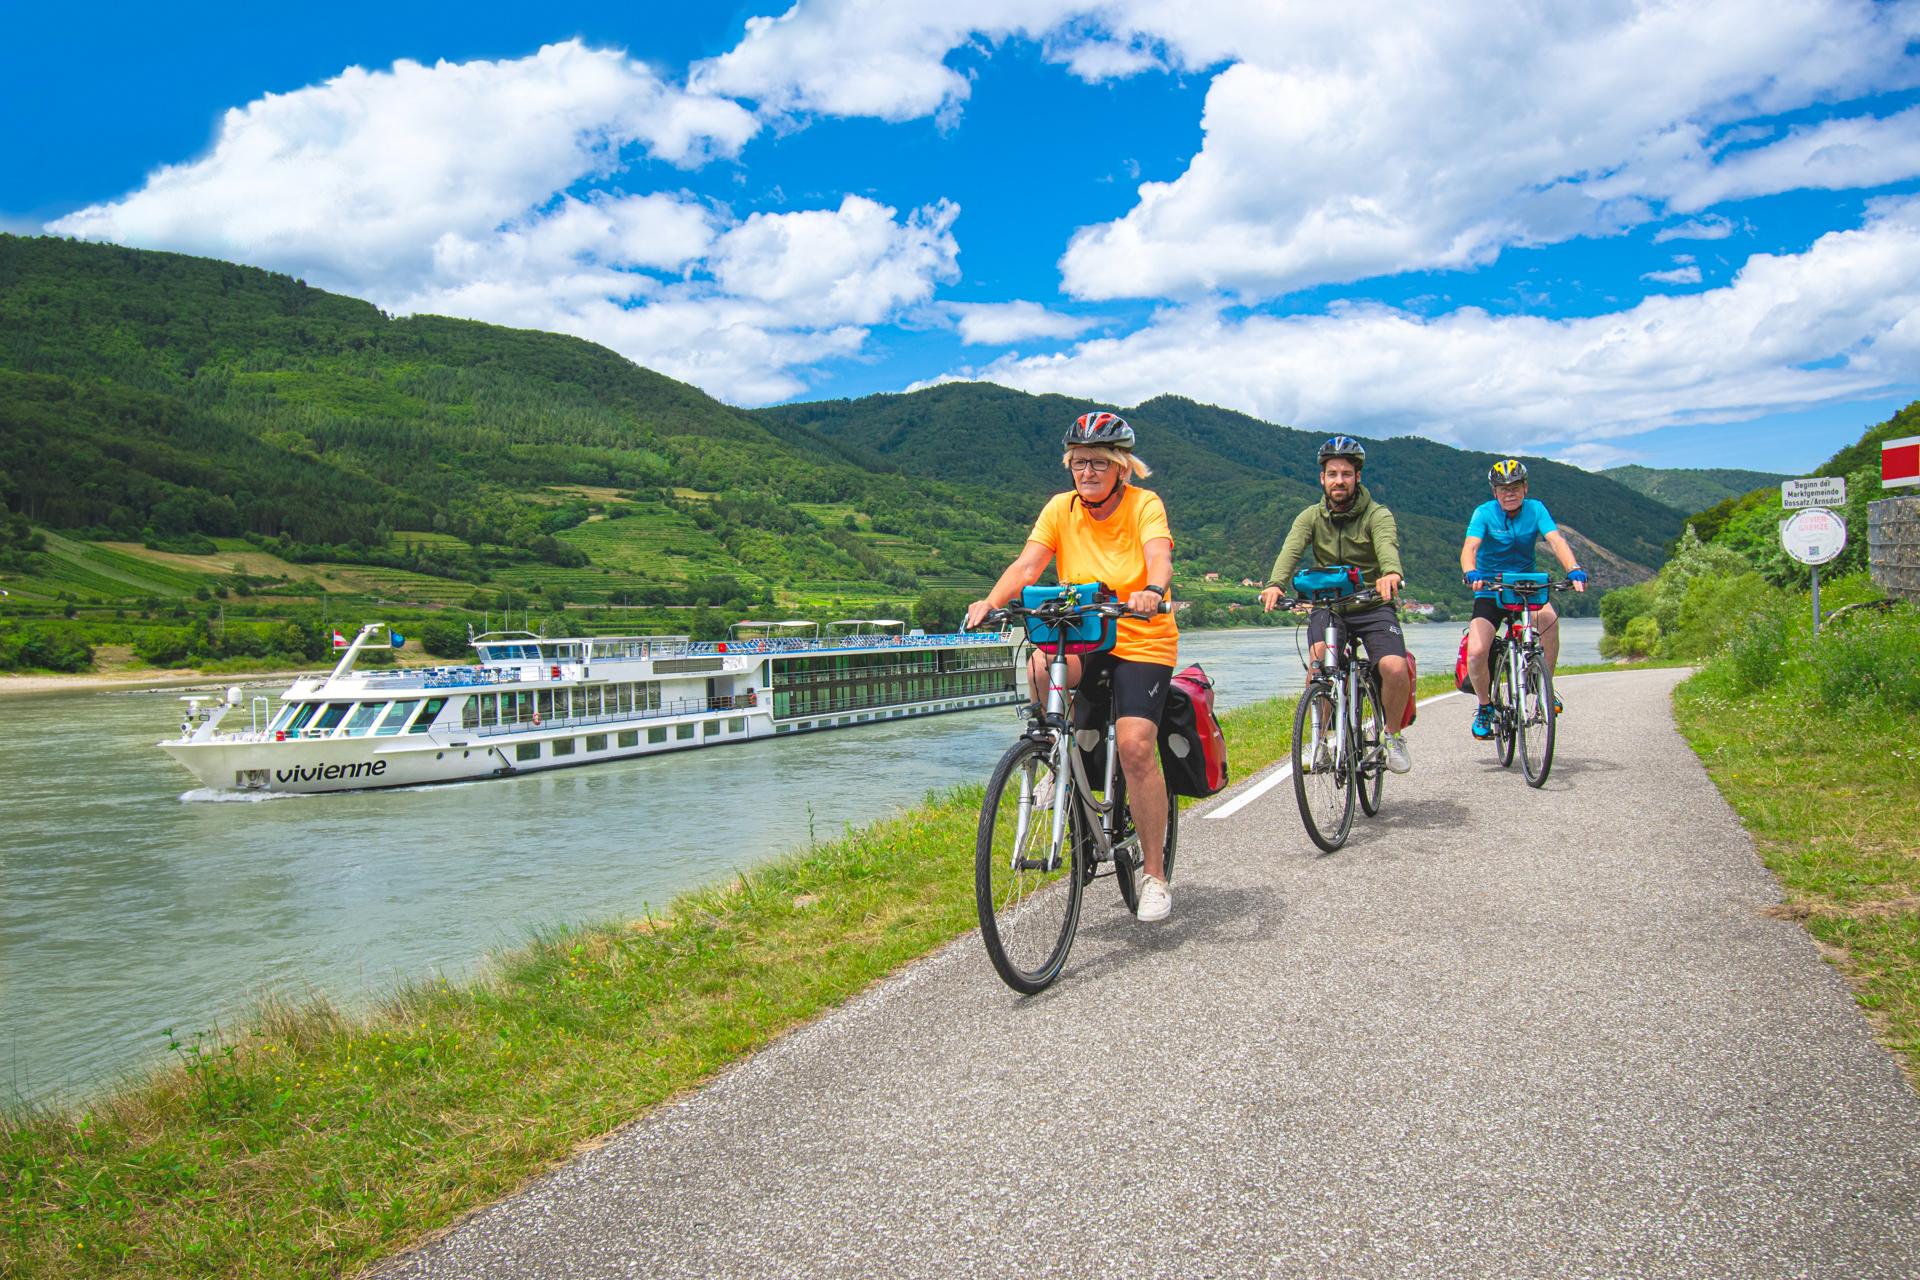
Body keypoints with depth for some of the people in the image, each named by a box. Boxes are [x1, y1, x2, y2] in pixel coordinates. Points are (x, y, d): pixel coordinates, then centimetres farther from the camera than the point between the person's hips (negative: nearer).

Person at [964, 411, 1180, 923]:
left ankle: (1155, 874, -1)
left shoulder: (1145, 504, -9)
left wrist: (1153, 590, -50)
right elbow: (1027, 564, -13)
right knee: (1042, 667, -32)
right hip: (1082, 637, 3)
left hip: (1142, 641, -2)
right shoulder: (1061, 509, -2)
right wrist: (991, 601, -33)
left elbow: (1160, 558, -27)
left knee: (1135, 746, -18)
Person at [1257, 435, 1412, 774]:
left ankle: (1393, 735, 6)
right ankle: (1320, 737, -10)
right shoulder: (1312, 516, 1)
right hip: (1327, 606, 1)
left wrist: (1390, 573, -52)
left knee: (1395, 668, -22)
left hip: (1372, 605, -1)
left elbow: (1387, 545, -28)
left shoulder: (1377, 514, -6)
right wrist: (1275, 584, -40)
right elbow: (1291, 549, -18)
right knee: (1320, 658, -28)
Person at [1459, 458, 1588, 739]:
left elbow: (1556, 540, -20)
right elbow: (1469, 547, -25)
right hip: (1490, 591, -1)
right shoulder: (1484, 513, -11)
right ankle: (1485, 705, 8)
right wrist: (1471, 573, -47)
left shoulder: (1535, 509, -6)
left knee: (1548, 617, -33)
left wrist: (1574, 569, -39)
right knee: (1476, 653, -20)